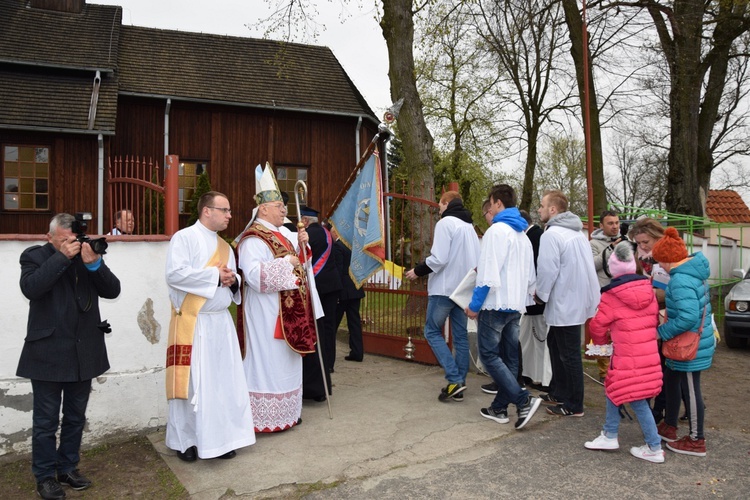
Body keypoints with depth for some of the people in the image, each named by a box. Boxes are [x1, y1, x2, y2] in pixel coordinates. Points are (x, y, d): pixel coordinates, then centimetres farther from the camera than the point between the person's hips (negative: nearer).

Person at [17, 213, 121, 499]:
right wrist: (62, 257, -22)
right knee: (46, 421, 6)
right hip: (48, 353, -4)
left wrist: (95, 263, -17)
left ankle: (68, 469, 31)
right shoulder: (34, 256, -2)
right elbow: (30, 288, -21)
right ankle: (45, 476, 21)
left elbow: (113, 291, -3)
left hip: (83, 352, 4)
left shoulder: (89, 256, 6)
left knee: (75, 417, 15)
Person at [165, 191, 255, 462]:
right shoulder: (184, 237, -6)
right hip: (193, 323, -6)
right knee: (191, 382, 0)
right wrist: (215, 275, -14)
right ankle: (184, 440, 16)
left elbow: (234, 279, 20)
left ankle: (220, 437, 20)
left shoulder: (224, 246, 16)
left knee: (223, 381, 8)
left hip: (221, 322, 7)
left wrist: (233, 280, -4)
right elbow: (175, 274, -18)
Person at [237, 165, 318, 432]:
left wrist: (301, 245, 7)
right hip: (266, 313, -10)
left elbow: (295, 263, 25)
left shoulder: (279, 236, 14)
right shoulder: (253, 240, -15)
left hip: (287, 312, 10)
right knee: (269, 362, -3)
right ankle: (266, 417, 8)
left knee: (286, 361, 15)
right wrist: (286, 262, -22)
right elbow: (254, 274, -29)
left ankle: (286, 412, 26)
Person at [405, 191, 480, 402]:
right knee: (460, 335, 10)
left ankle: (454, 380, -7)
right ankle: (459, 382, 14)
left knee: (432, 331, 2)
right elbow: (475, 259, 13)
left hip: (445, 288, -8)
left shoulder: (446, 223, -10)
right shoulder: (469, 226, 15)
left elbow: (438, 259, -19)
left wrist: (417, 271, -7)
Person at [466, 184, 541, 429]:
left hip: (496, 303, -9)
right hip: (516, 305, 9)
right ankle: (499, 408, 19)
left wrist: (475, 304, -13)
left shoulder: (497, 230, -12)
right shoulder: (523, 235, 15)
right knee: (508, 357, 11)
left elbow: (489, 272, -18)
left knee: (489, 355, -2)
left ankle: (524, 400, -10)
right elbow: (529, 274, 17)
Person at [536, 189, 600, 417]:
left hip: (566, 303, -10)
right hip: (579, 298, 10)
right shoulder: (577, 231, 12)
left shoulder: (551, 234, -17)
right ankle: (558, 392, 31)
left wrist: (541, 294, -4)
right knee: (555, 342, 21)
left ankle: (574, 405, 13)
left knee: (569, 355, 1)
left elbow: (547, 270, -21)